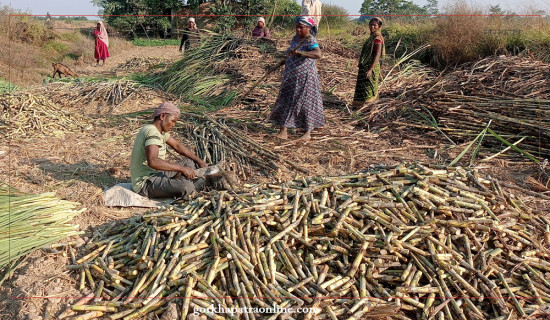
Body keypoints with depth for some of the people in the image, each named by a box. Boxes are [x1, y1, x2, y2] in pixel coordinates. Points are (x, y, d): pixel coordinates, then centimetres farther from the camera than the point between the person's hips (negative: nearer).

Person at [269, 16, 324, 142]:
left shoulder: (311, 41, -17)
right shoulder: (295, 38, 9)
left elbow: (318, 54, -38)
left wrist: (299, 53, -45)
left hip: (305, 78, -8)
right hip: (291, 77, 8)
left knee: (306, 103, 1)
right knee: (285, 102, 5)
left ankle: (308, 133, 15)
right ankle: (283, 131, 10)